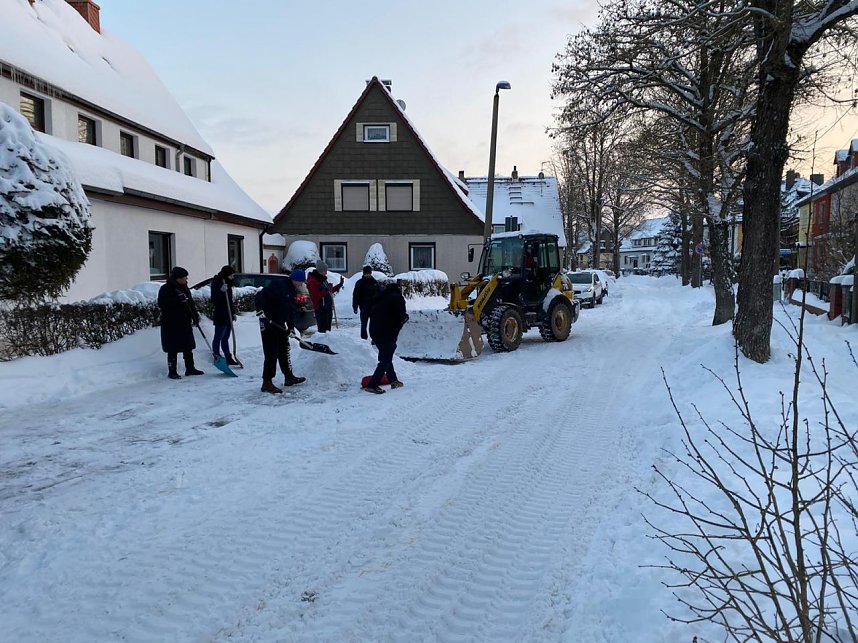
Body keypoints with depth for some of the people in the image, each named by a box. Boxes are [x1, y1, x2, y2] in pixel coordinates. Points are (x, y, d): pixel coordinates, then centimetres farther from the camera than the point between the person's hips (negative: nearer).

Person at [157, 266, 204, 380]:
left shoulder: (185, 288, 12)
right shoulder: (165, 289, -9)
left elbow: (191, 303, 17)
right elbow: (161, 304, -18)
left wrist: (195, 317, 10)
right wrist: (177, 300, -27)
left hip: (185, 323, 7)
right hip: (171, 324, -7)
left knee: (188, 347, 11)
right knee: (173, 349, -1)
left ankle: (190, 368, 22)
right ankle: (172, 371, 7)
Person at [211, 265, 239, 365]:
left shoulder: (228, 284, 13)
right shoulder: (216, 283, -12)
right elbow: (214, 300, -20)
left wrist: (233, 313, 20)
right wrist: (221, 291, -33)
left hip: (228, 316, 9)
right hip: (220, 316, -9)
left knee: (225, 338, 14)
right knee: (218, 337, -3)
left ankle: (228, 358, 18)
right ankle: (216, 356, 1)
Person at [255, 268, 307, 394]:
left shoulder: (293, 291, 13)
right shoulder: (277, 285, -16)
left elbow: (292, 310, 17)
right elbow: (260, 296, -23)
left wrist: (291, 326, 11)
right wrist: (260, 309, -32)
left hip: (280, 325, 10)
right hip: (268, 324, -9)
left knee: (284, 350, 18)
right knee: (271, 353, -8)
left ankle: (289, 377, 31)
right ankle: (267, 383, -3)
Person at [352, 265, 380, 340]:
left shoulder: (375, 282, 7)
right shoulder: (359, 283, -2)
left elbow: (379, 295, 12)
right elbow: (355, 295, -3)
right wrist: (355, 306, -9)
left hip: (374, 306, 3)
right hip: (364, 307, -3)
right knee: (363, 323, 3)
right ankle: (364, 338, 10)